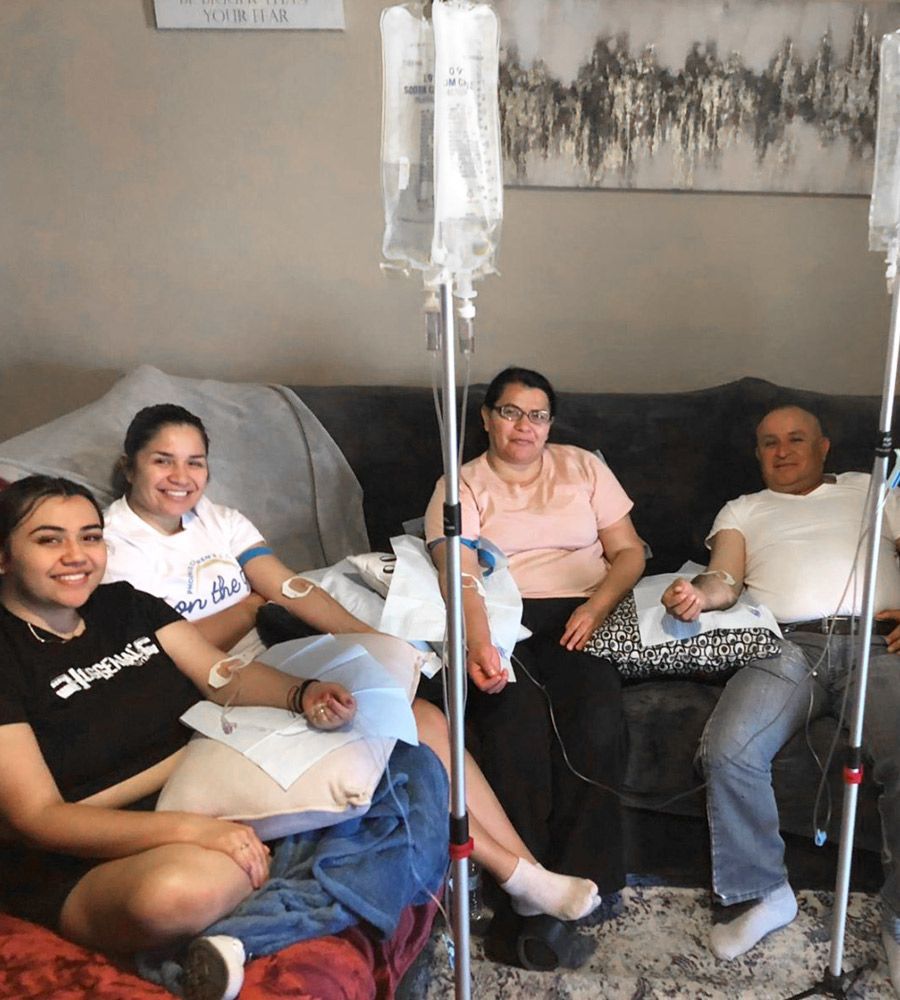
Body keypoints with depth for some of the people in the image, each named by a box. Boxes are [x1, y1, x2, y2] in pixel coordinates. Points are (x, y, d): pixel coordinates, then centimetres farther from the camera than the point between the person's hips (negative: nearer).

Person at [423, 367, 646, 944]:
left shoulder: (584, 468, 18)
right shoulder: (461, 485, 10)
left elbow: (628, 552, 13)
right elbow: (460, 575, -7)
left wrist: (597, 606, -8)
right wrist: (478, 644, -27)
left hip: (581, 618, 2)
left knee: (596, 716, -30)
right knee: (515, 722, -32)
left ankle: (582, 881, -17)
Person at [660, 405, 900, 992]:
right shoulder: (744, 509, 28)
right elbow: (726, 578, 9)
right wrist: (699, 593, -16)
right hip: (790, 645, 1)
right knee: (729, 750, -27)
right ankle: (766, 894, -4)